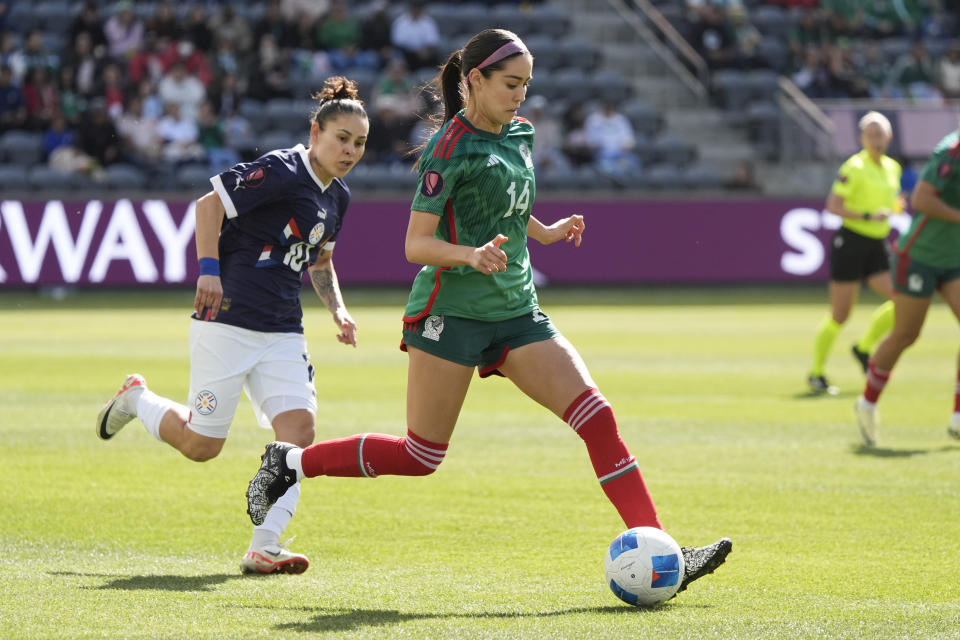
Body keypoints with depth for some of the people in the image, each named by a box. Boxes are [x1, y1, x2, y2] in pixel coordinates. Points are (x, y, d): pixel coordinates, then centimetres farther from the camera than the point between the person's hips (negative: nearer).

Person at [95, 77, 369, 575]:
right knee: (201, 445, -1)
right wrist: (209, 268, -24)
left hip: (282, 334, 7)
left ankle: (263, 548, -11)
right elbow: (209, 205, -14)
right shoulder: (282, 170, -13)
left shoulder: (337, 197, 13)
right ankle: (137, 399, 30)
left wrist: (338, 309, 14)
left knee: (299, 429, -12)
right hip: (227, 322, -7)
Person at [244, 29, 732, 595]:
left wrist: (545, 233, 19)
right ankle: (292, 462, 19)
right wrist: (471, 255, -31)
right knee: (421, 457, -1)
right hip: (452, 310, -7)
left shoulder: (519, 135, 11)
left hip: (516, 312, 7)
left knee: (597, 416, -9)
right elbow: (417, 245, -15)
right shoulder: (451, 148, -13)